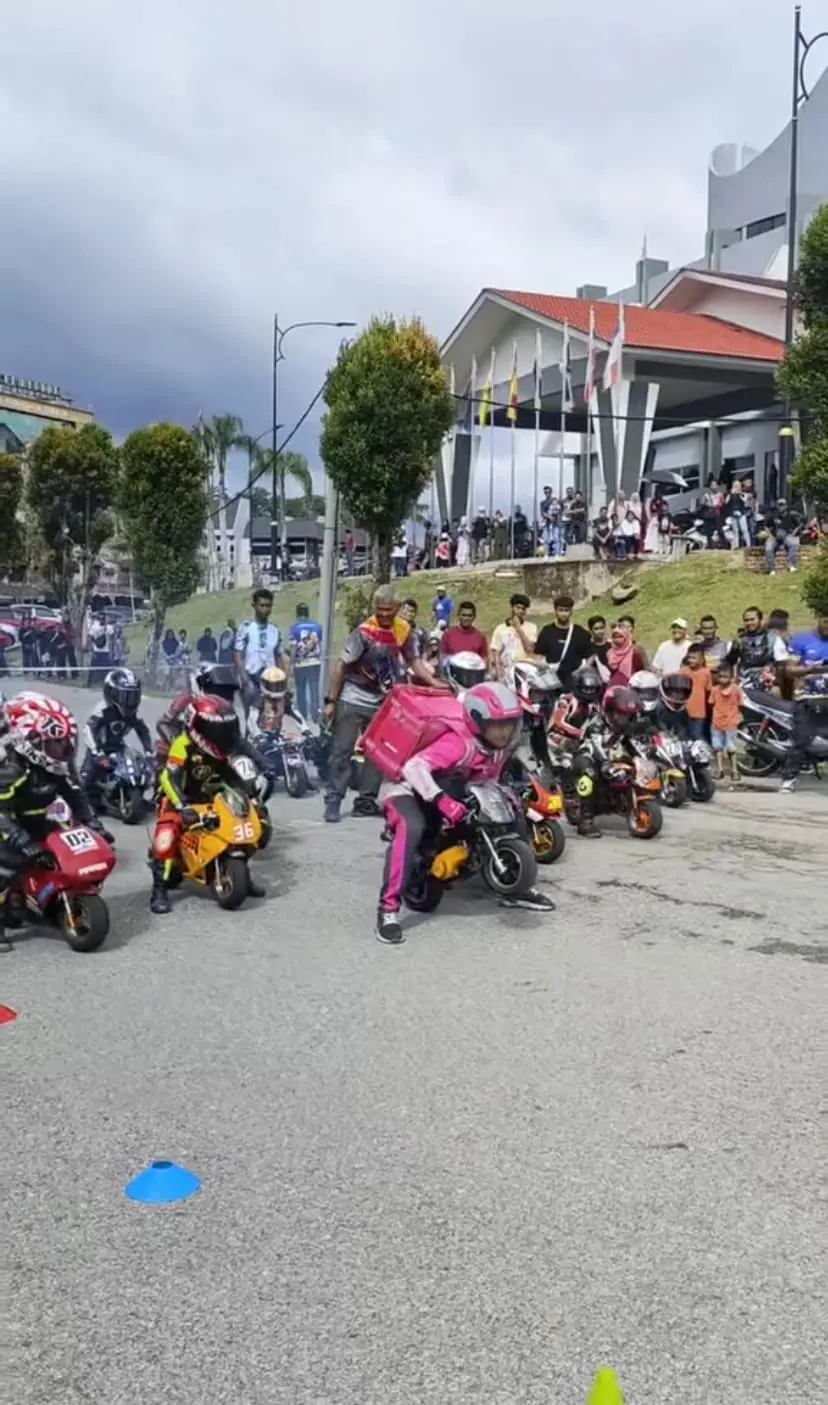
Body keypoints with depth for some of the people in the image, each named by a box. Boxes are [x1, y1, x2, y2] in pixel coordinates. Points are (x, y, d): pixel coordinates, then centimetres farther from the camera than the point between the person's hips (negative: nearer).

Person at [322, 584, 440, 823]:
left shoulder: (404, 631, -3)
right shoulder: (364, 631, -18)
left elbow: (414, 660, 8)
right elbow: (342, 666, -13)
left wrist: (434, 683, -6)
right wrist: (331, 700, -13)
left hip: (380, 702, 6)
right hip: (352, 700, -5)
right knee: (342, 751, -4)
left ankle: (366, 801, 17)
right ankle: (333, 801, 0)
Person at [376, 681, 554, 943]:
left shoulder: (502, 745, -6)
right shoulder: (460, 742, -31)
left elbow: (488, 779, 14)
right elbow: (414, 767, -43)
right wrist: (442, 800, -52)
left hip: (458, 795, 8)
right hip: (413, 791, -8)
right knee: (411, 828, -41)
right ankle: (389, 907, -36)